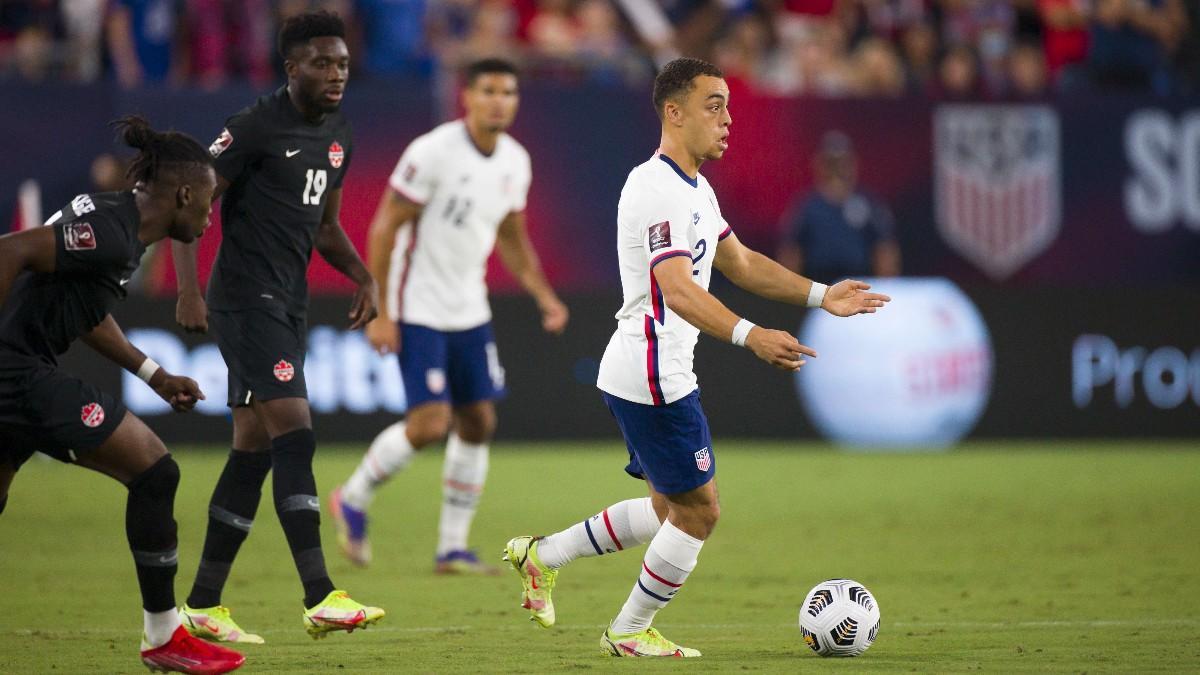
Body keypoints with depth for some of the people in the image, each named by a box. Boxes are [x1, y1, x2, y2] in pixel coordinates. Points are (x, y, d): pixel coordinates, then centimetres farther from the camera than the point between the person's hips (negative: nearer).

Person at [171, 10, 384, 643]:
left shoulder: (337, 134, 13)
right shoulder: (256, 128, -12)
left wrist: (363, 277, 9)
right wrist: (188, 290, -19)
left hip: (288, 303, 9)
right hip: (245, 299, -9)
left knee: (255, 449, 9)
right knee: (294, 433, -18)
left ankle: (203, 604, 16)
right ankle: (321, 598, -25)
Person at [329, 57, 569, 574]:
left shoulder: (515, 161, 4)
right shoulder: (433, 152, -17)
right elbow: (385, 227, -14)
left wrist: (544, 297, 7)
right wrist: (377, 312, -18)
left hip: (470, 312, 7)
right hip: (419, 311, -7)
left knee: (478, 423, 4)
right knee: (430, 424, -15)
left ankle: (452, 547, 13)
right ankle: (353, 501, 9)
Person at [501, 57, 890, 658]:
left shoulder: (694, 188, 15)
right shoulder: (658, 188, -20)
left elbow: (739, 263, 25)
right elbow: (677, 289, -31)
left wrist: (821, 296, 17)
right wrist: (749, 336, -44)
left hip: (662, 375, 10)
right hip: (652, 377, -10)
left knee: (670, 510, 19)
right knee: (698, 512, -2)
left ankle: (542, 556, 27)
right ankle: (631, 632, 12)